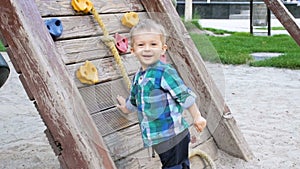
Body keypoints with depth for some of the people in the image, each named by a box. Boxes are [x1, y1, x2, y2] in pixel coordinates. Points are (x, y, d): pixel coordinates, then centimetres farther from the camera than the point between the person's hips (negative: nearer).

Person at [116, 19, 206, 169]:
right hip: (158, 138, 7)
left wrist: (197, 117, -7)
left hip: (174, 136, -7)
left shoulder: (165, 73, -16)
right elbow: (134, 100, 28)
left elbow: (185, 95, -12)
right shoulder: (138, 77, 8)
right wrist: (127, 107, 47)